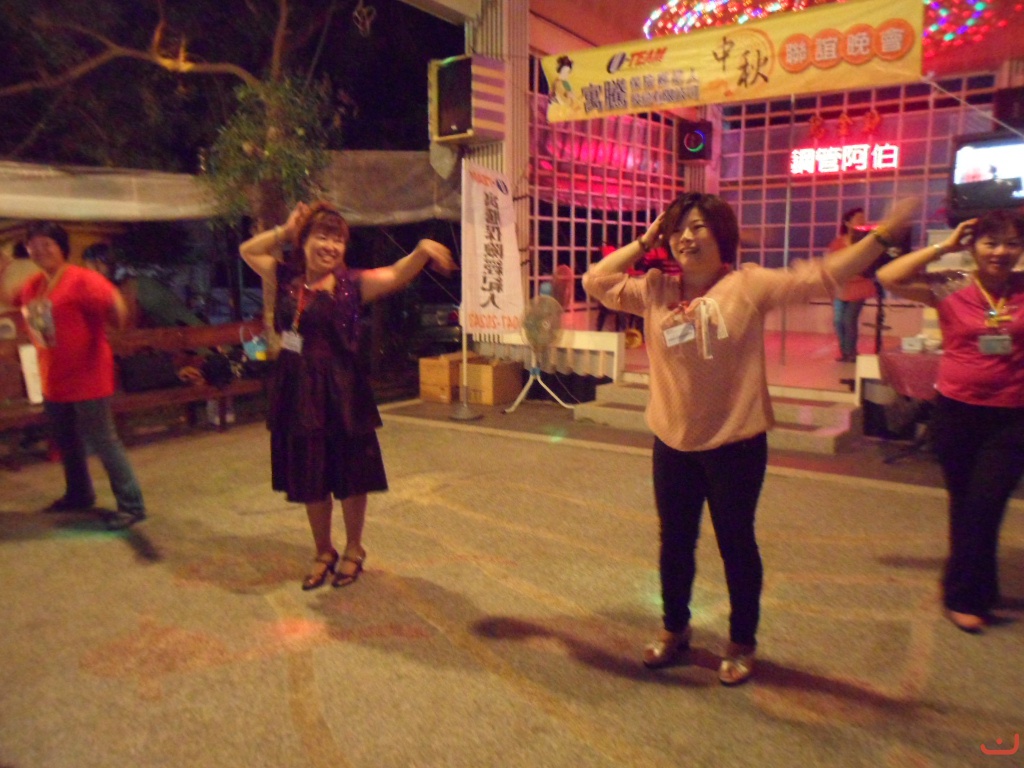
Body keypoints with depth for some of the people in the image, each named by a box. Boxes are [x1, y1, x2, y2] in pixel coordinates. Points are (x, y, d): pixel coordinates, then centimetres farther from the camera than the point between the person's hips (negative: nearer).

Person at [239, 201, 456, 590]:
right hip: (298, 393, 4)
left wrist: (422, 250, -40)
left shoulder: (351, 283, -6)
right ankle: (323, 553, 34)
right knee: (309, 479, 14)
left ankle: (353, 550, 31)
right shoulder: (287, 279, 5)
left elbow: (395, 276, -21)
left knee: (350, 477, 7)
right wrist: (285, 230, 4)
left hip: (341, 393, -4)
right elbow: (248, 250, 18)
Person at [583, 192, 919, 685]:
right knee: (675, 542, 18)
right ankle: (674, 630, 40)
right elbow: (595, 281, 6)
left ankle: (741, 644, 33)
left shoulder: (748, 285, -7)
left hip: (735, 444, -3)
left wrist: (883, 234, -17)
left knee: (735, 543, 12)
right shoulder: (655, 290, 3)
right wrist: (643, 243, 1)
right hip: (673, 444, 4)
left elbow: (822, 276, -10)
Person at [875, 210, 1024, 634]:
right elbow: (888, 277, -14)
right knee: (965, 505, 15)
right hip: (956, 410, 0)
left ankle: (964, 595, 17)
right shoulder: (950, 288, -5)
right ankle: (975, 593, 36)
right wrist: (943, 247, -10)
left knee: (984, 505, -2)